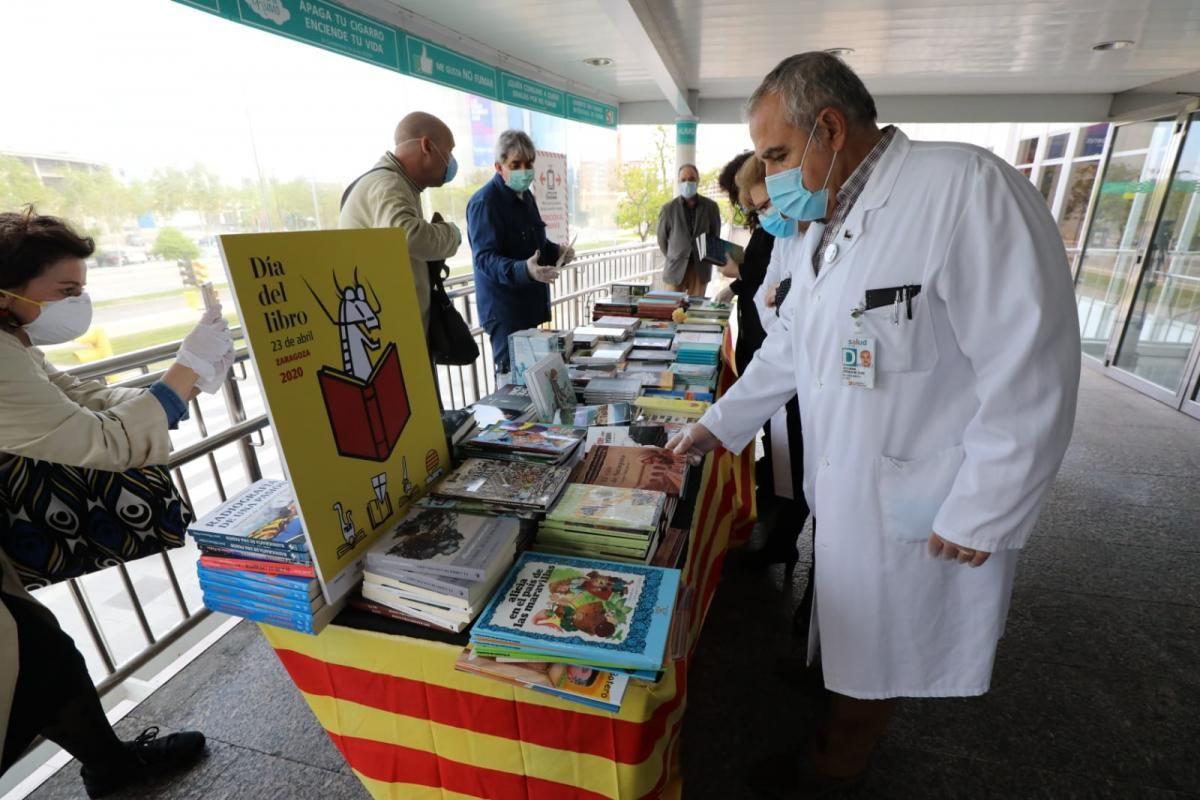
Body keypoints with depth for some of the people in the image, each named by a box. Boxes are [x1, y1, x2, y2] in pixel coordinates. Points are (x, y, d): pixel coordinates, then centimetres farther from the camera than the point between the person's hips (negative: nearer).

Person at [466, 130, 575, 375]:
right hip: (504, 308, -8)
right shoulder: (484, 202, -17)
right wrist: (524, 270, -41)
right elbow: (485, 258, -23)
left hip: (530, 303, 9)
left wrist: (556, 251, -1)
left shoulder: (525, 195, 11)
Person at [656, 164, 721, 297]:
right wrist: (674, 258, 9)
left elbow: (715, 235, 10)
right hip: (675, 269, -1)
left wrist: (706, 259, 7)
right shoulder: (668, 208, -3)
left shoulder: (710, 207, 1)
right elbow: (662, 239, 7)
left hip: (700, 269, 1)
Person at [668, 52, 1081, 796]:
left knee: (875, 647, 16)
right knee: (846, 618, 26)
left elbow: (1030, 375, -22)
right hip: (843, 483, 6)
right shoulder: (827, 230, 7)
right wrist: (717, 426, 10)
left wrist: (980, 515, -17)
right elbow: (788, 348, 12)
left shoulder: (966, 188, -20)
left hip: (920, 508, -6)